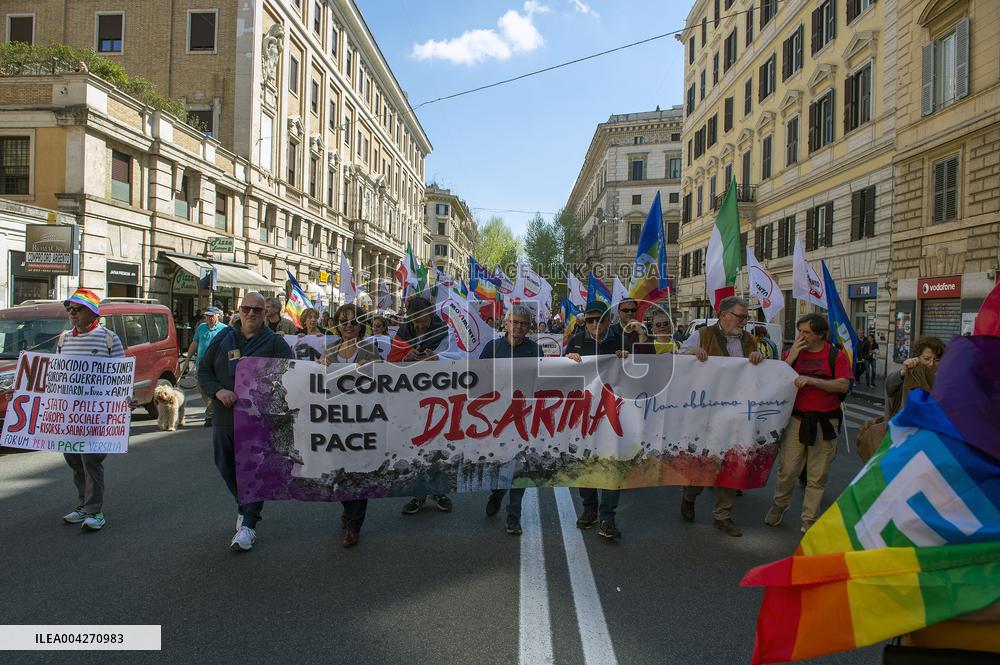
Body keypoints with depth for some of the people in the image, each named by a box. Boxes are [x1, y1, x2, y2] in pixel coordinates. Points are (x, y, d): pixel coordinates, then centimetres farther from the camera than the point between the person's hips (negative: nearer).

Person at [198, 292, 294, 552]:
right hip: (225, 416, 4)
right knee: (226, 467, 15)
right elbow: (203, 371, 10)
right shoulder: (223, 339, 9)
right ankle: (244, 507, 39)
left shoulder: (275, 342, -1)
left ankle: (248, 525, 6)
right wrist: (218, 390, -9)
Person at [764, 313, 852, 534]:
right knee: (787, 470, 1)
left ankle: (809, 522, 20)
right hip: (796, 420, 1)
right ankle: (778, 506, 26)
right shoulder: (793, 352, 6)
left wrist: (811, 380, -20)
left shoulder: (836, 355, 0)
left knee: (817, 477, 7)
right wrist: (791, 357, -10)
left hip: (824, 423, -1)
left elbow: (843, 385, -12)